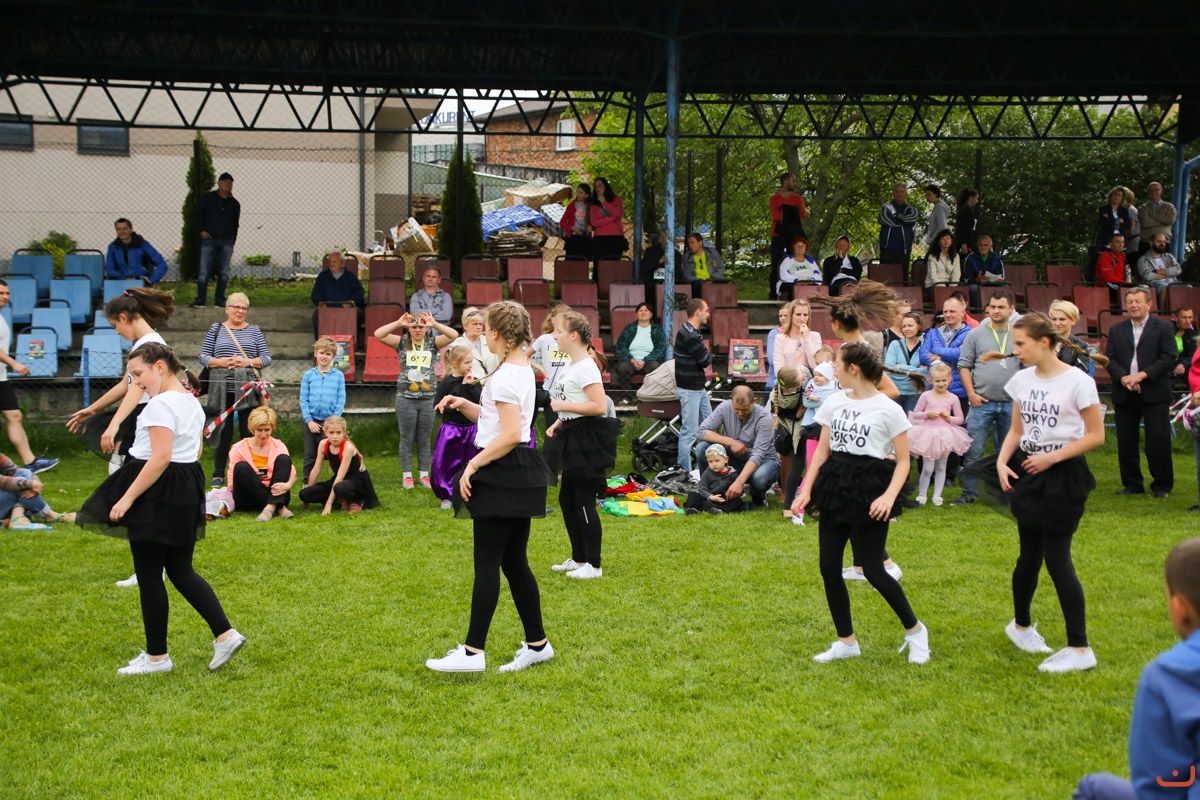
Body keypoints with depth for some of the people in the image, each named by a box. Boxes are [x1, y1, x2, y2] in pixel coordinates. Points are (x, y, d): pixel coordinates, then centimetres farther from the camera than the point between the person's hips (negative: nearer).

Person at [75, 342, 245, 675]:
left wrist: (127, 498, -22)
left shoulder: (161, 404, -17)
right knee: (181, 571, 14)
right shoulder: (192, 402, 13)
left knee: (149, 576, 2)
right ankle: (225, 634, 5)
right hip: (188, 490, 9)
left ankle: (156, 656, 10)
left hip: (157, 492, -9)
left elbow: (160, 458, -24)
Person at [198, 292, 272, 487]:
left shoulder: (254, 331, 9)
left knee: (248, 431, 1)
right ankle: (218, 474, 12)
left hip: (247, 389, 0)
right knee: (223, 431, 3)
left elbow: (267, 358, 4)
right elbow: (203, 356, 4)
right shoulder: (216, 329, 9)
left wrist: (248, 362, -13)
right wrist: (221, 362, -13)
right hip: (222, 390, 0)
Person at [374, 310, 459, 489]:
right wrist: (399, 323, -19)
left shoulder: (432, 343, 4)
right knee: (407, 439, 6)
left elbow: (454, 335, -11)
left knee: (424, 439, 8)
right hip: (406, 398, -1)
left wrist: (434, 324, -20)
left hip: (428, 398, 1)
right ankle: (407, 476, 13)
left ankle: (424, 474, 17)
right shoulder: (402, 342, 2)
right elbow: (378, 334, -11)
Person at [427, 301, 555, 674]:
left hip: (503, 475, -10)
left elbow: (511, 435, -24)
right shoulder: (524, 370, 14)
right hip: (520, 476, 10)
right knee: (514, 562, 13)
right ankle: (537, 644, 17)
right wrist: (464, 405, 9)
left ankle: (473, 651, -4)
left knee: (487, 563, -6)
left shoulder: (505, 376, -16)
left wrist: (474, 464, -18)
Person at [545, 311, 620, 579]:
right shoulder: (571, 366, 13)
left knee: (584, 501, -5)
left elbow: (599, 406, -26)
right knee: (566, 499, 15)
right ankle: (579, 558, 27)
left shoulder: (586, 367, -17)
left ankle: (594, 565, 4)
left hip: (588, 441, -10)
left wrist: (563, 406, -20)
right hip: (572, 439, 10)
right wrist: (558, 423, 10)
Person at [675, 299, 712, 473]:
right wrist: (709, 354, 1)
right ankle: (684, 471, -2)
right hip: (689, 389, -11)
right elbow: (706, 359, -18)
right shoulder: (689, 335, -21)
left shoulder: (693, 332, 13)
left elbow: (704, 358, 15)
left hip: (699, 387, 11)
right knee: (689, 431, -6)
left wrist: (706, 355, -3)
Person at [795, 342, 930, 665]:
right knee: (828, 567, 4)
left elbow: (903, 461, -6)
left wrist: (889, 496, -20)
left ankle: (915, 630, 17)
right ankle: (846, 642, 17)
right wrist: (806, 490, 2)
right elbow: (822, 450, 11)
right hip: (835, 486, 6)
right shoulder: (834, 403, 7)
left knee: (872, 570, -5)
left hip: (870, 489, -6)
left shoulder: (888, 409, -9)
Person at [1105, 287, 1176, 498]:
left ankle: (1162, 485, 6)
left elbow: (1169, 358, -7)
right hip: (1124, 394, 3)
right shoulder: (1116, 330, 13)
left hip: (1154, 393, -3)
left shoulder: (1164, 328, 3)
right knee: (1126, 441, 5)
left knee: (1159, 439, -4)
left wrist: (1142, 375, -17)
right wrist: (1123, 378, -14)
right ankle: (1132, 484, 16)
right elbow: (1110, 359, 4)